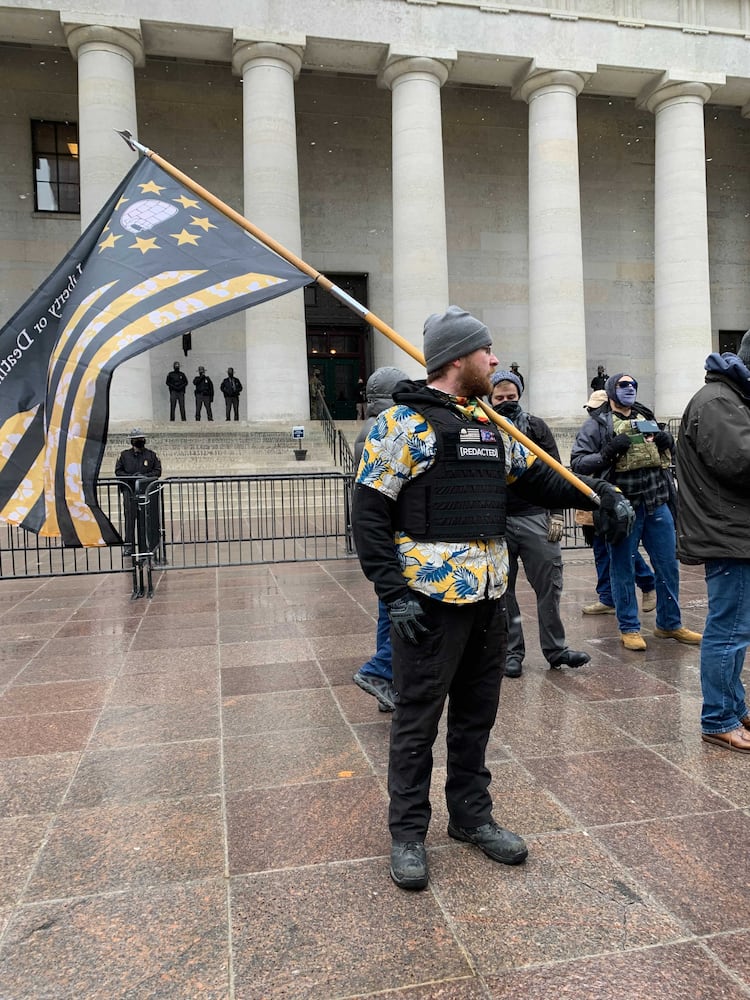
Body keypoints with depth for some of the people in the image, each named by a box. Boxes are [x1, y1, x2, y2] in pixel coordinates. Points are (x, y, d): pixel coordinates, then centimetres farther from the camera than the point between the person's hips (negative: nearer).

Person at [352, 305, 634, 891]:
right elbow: (369, 516, -12)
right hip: (430, 601, -7)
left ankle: (471, 814, 36)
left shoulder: (491, 425, 13)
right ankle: (408, 832, 24)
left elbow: (538, 477, 20)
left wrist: (597, 495, 3)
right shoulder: (402, 424, -10)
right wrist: (394, 595, -18)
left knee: (477, 713, 18)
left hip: (489, 598, 7)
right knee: (418, 719, 6)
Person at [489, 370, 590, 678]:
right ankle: (511, 652, 18)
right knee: (502, 591, 6)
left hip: (534, 516, 1)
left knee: (549, 584, 2)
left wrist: (555, 514, 0)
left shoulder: (536, 427, 8)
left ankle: (555, 649, 15)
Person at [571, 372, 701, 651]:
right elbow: (577, 462, -9)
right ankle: (629, 628, 17)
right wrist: (608, 452, -23)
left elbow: (666, 455, 27)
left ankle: (669, 624, 27)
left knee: (668, 566, 12)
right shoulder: (597, 424, -2)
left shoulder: (647, 419, 16)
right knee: (623, 570, 4)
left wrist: (668, 443, 4)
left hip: (657, 505, 6)